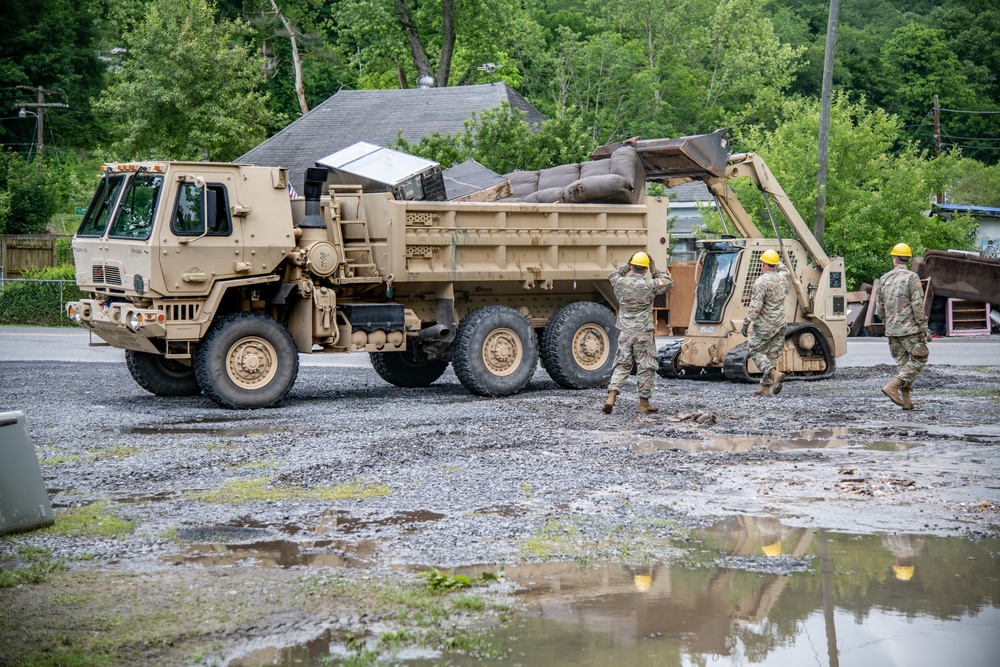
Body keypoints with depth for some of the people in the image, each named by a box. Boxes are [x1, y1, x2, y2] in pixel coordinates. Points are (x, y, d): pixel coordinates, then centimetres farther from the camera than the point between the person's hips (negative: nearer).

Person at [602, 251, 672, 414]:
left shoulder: (621, 283, -2)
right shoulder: (649, 285, -10)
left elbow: (612, 276, 24)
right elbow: (668, 283, 8)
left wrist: (626, 267, 20)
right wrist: (655, 270, 12)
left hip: (625, 333, 4)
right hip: (643, 334, -4)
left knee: (621, 366, 12)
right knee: (646, 367, 6)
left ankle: (611, 397, -1)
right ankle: (644, 403, 10)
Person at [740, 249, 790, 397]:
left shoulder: (761, 282, -17)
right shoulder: (782, 278, 5)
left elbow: (755, 307, -20)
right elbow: (784, 270, 34)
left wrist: (746, 323, -14)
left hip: (764, 325, -7)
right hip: (780, 324, 7)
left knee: (756, 351, 4)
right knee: (771, 355, 11)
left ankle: (774, 373, -18)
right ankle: (766, 386, 10)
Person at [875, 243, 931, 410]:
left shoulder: (884, 280, 8)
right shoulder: (912, 278, -9)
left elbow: (880, 309, 13)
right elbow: (918, 306, -14)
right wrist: (925, 328, -10)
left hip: (892, 330, 6)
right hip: (910, 328, -6)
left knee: (902, 362, 11)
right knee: (919, 359, 2)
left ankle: (906, 400, 8)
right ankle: (892, 386, -11)